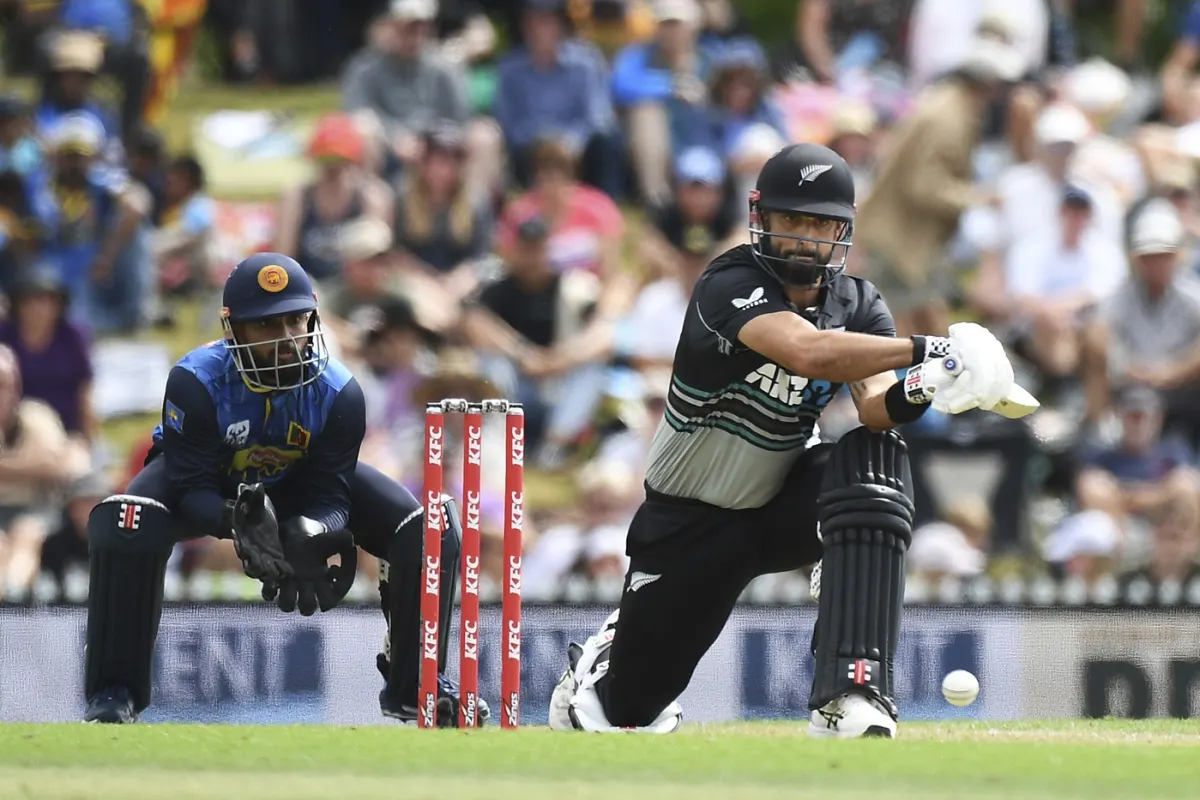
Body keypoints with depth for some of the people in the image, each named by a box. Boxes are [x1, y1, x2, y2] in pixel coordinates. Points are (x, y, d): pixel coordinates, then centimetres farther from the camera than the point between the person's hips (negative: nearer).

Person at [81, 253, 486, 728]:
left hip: (298, 482, 3)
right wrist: (238, 521, -53)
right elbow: (191, 489, -32)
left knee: (429, 529, -16)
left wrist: (310, 536, -47)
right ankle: (115, 694, -21)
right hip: (212, 487, -2)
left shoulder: (338, 393, -26)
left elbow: (330, 495, -23)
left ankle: (413, 686, 5)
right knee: (127, 527, -37)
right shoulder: (195, 381, -33)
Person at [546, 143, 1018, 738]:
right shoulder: (730, 286, -25)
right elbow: (807, 352, -45)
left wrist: (908, 395, -47)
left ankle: (850, 696, -35)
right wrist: (924, 349, -51)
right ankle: (603, 657, 46)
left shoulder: (859, 307, -7)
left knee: (876, 461, -30)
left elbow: (874, 406, -24)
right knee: (633, 709, 3)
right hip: (690, 524, -3)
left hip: (784, 502, 3)